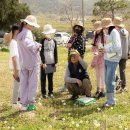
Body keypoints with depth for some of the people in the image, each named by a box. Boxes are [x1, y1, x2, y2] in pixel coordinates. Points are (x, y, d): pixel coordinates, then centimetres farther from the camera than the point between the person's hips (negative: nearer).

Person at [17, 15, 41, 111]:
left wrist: (35, 46, 6)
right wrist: (37, 45, -18)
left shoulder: (20, 33, 14)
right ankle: (31, 103, 6)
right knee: (32, 82, 3)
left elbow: (24, 45, 11)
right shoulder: (28, 32, -14)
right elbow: (27, 43, -32)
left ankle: (24, 104, 14)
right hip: (32, 61, -7)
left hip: (23, 62, 8)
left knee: (23, 83, 10)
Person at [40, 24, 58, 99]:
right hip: (44, 63, -3)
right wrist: (43, 62, -12)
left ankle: (51, 92, 16)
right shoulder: (43, 41, -3)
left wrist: (56, 62, 3)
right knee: (43, 79, 2)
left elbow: (55, 53, 8)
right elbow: (41, 53, -5)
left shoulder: (54, 41, 6)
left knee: (50, 79, 9)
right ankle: (44, 93, 9)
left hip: (51, 63, 3)